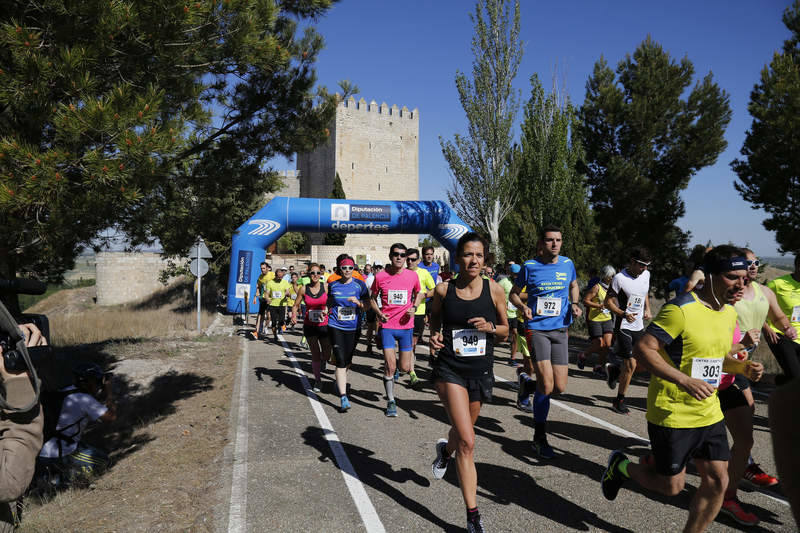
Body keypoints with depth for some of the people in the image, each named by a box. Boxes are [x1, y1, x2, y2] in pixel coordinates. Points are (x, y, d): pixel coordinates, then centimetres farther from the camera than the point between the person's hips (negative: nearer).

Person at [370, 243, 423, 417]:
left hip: (406, 326, 1)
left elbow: (419, 293, 18)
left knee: (405, 368, 5)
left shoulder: (413, 275, -1)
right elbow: (373, 298, 9)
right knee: (390, 366, -6)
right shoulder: (380, 276, -4)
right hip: (387, 326, -1)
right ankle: (391, 402, 11)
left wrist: (414, 307, -1)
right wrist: (378, 313, -8)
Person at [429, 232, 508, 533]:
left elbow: (505, 330, 6)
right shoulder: (443, 290, -6)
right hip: (450, 370, -2)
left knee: (462, 434, 23)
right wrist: (434, 335, -7)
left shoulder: (495, 290, -5)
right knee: (467, 443, -12)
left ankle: (445, 450, 60)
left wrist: (489, 327, -15)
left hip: (481, 372, 3)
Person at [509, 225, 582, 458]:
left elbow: (574, 286, 24)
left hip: (560, 329, 4)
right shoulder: (530, 266, -3)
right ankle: (540, 438, 6)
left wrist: (574, 304, 4)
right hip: (536, 328, -4)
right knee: (547, 386, -13)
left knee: (560, 387, 2)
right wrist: (522, 307, -14)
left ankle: (528, 382, 34)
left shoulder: (567, 264, 6)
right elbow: (513, 293, 7)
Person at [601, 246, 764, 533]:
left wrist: (743, 367, -1)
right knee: (672, 485, 4)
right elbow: (643, 349, -23)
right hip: (672, 414, -7)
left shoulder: (729, 312, 7)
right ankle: (621, 466, 31)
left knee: (717, 481, 8)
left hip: (709, 413, 8)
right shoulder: (681, 309, -21)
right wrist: (684, 381, -31)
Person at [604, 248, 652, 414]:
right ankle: (619, 401, 9)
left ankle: (614, 370, 30)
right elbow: (607, 302, -11)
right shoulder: (620, 278, -13)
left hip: (639, 326, 7)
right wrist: (624, 314, -23)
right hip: (624, 327, -7)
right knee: (631, 365, -8)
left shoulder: (646, 275, 7)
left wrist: (647, 309, 10)